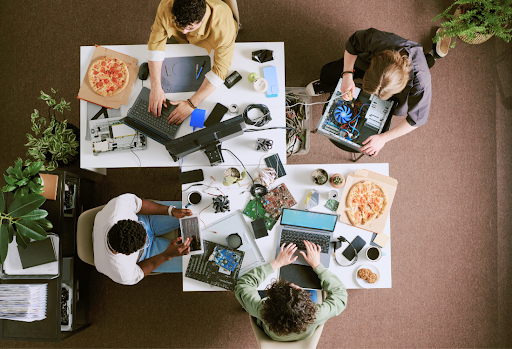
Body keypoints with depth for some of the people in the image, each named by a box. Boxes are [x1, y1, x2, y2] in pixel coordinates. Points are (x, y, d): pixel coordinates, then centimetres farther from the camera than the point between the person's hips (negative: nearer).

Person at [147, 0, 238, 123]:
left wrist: (191, 104, -45)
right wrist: (155, 87, -39)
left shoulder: (223, 25, -46)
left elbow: (220, 68, -41)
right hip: (182, 40, 2)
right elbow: (156, 42, -30)